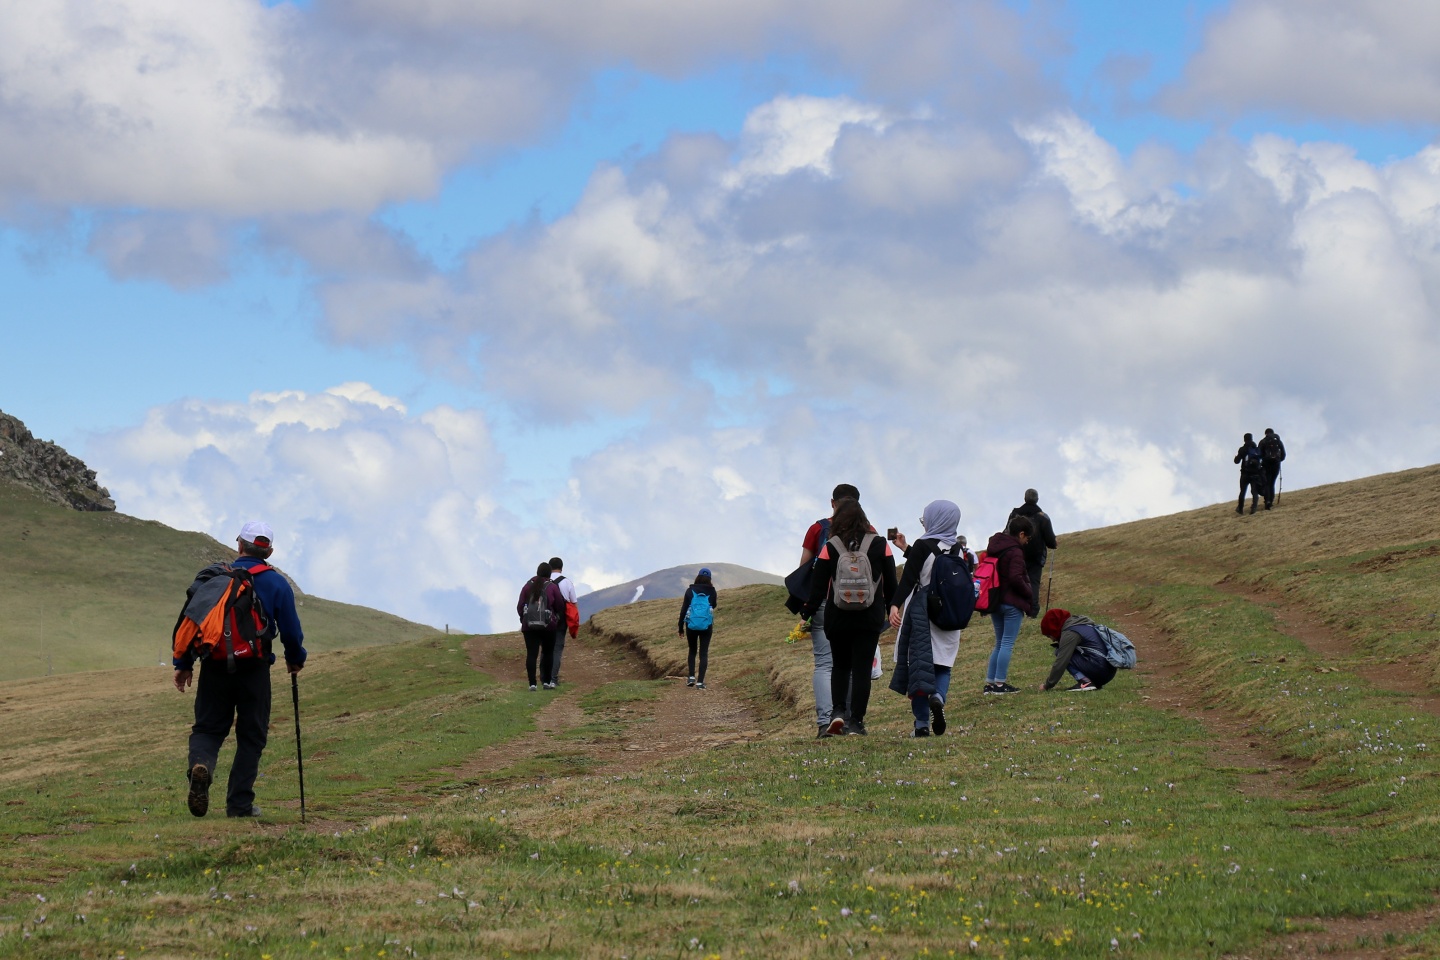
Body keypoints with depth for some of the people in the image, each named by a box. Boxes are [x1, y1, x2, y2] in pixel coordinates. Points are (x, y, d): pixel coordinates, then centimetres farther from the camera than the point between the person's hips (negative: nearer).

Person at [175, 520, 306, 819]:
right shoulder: (276, 584, 3)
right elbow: (291, 630, 3)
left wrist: (183, 664, 11)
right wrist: (295, 660, 23)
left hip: (215, 667, 1)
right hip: (254, 669, -1)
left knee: (208, 727, 9)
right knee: (251, 736, 8)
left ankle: (200, 764, -24)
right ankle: (239, 803, 4)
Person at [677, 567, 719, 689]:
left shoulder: (690, 591, -2)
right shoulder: (711, 591, -1)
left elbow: (683, 609, -2)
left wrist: (681, 627, 4)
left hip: (691, 625, 0)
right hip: (707, 626, 0)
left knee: (692, 651, 19)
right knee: (704, 653, 3)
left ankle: (691, 677, 7)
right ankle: (700, 681, -5)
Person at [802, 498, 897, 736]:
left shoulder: (829, 548, -4)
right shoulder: (880, 545, 0)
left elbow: (818, 586, -2)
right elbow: (891, 583, 5)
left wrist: (809, 612, 8)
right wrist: (892, 610, 17)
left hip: (837, 618, 0)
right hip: (870, 618, 0)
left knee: (840, 666, 16)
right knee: (862, 669, 2)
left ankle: (837, 712, -2)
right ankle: (856, 721, -2)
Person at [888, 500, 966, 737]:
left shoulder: (923, 546, -9)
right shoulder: (958, 548, 9)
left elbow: (909, 578, -18)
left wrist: (895, 605, -22)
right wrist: (906, 549, 24)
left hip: (923, 611, -5)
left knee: (919, 663, 2)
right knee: (942, 664, 11)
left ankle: (922, 724, 0)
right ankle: (939, 696, -23)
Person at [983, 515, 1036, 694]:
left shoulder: (993, 547, 11)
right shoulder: (1015, 552, -15)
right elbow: (1016, 578, -22)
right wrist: (1030, 595, -7)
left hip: (994, 603, 8)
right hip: (1012, 603, -8)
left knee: (999, 643, 15)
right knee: (1008, 644, -3)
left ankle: (990, 682, 12)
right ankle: (1000, 683, -5)